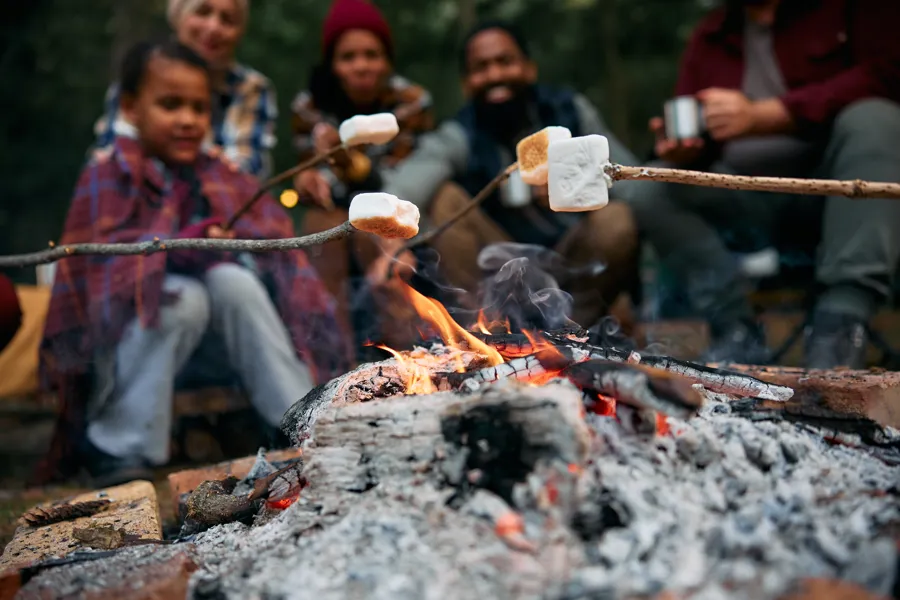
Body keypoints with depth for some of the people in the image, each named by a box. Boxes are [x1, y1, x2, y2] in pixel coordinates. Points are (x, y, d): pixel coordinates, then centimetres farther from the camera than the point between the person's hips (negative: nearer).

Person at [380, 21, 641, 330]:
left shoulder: (572, 110, -3)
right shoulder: (459, 137, -10)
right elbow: (411, 178, -32)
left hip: (578, 263, 1)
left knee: (616, 219, -29)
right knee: (445, 197, -20)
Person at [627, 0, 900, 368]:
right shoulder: (710, 37, 10)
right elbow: (701, 142, 10)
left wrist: (760, 116, -22)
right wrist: (685, 149, -16)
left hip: (847, 185, -3)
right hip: (754, 201, 4)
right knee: (654, 193, -13)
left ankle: (841, 324, -35)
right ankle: (738, 332, -21)